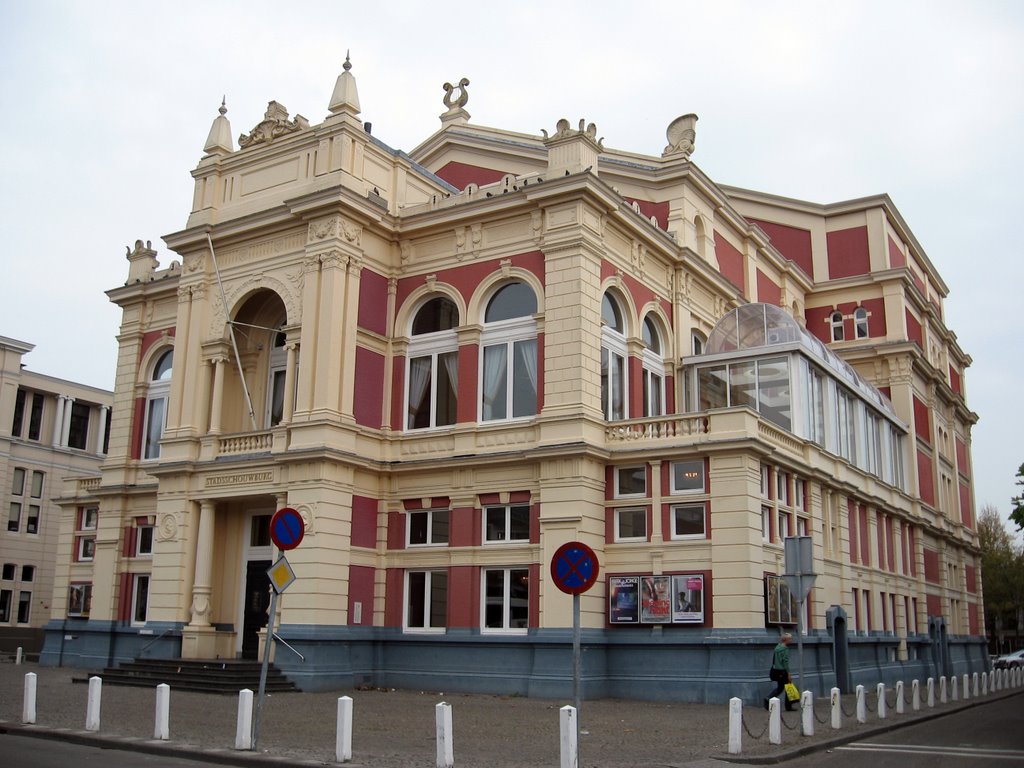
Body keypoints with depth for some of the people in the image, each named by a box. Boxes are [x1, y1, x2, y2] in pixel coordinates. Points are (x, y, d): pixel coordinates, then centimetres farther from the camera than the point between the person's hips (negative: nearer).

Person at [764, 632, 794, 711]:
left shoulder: (777, 647, 10)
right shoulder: (785, 649, -15)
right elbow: (785, 662, -18)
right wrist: (788, 675, -15)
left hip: (775, 670, 8)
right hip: (782, 671, -8)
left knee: (780, 688, 16)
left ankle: (768, 699, 3)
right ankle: (788, 707, 12)